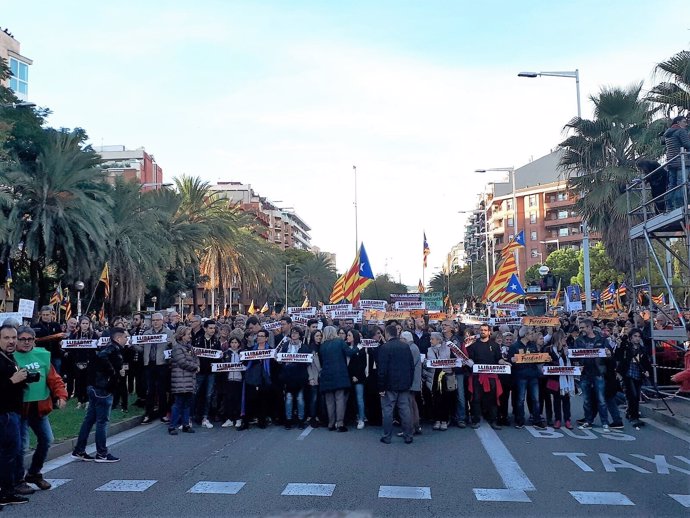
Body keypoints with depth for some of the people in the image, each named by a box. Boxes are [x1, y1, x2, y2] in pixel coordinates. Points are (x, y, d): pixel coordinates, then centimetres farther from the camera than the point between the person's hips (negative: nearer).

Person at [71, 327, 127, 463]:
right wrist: (113, 371, -23)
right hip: (103, 389, -10)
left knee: (90, 419, 13)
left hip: (95, 387, 10)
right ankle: (102, 453, 7)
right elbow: (101, 356, -33)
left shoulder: (111, 348, 15)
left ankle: (79, 451, 19)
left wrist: (117, 370, 7)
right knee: (102, 421, -1)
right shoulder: (114, 348, -15)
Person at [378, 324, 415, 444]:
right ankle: (408, 436, 12)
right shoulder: (406, 346, 5)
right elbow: (412, 366, 9)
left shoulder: (384, 348, -12)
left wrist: (381, 387, -9)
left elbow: (382, 370, -14)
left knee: (387, 411, 3)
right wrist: (409, 382, 16)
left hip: (390, 385, -5)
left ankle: (387, 437, 8)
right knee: (405, 410, 8)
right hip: (404, 385, 5)